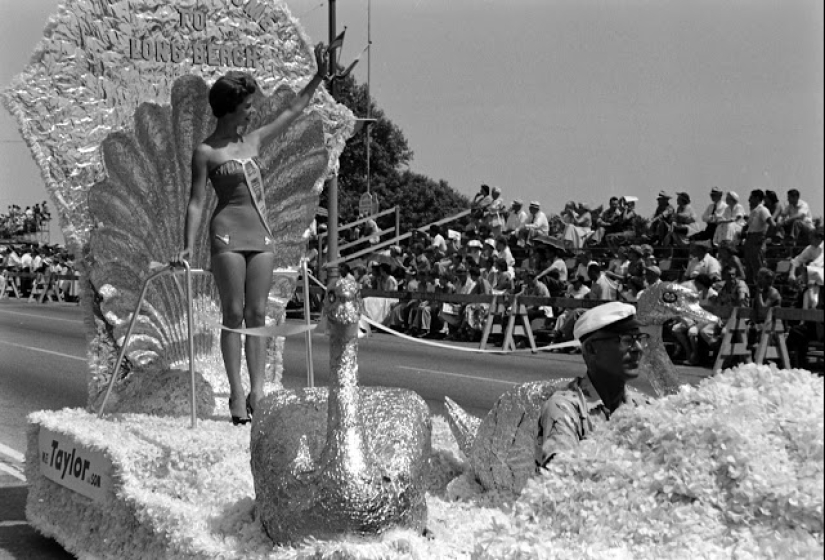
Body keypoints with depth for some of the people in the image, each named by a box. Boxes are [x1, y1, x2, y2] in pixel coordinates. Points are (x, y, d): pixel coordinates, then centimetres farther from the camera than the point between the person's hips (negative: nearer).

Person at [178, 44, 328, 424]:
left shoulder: (255, 141, 16)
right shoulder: (206, 152, 0)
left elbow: (294, 111, 24)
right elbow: (197, 202, -2)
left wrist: (319, 76, 21)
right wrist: (188, 244, -10)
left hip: (261, 234, 5)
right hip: (228, 233, -5)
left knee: (257, 313, 2)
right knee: (233, 313, -4)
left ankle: (258, 390, 3)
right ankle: (236, 393, -1)